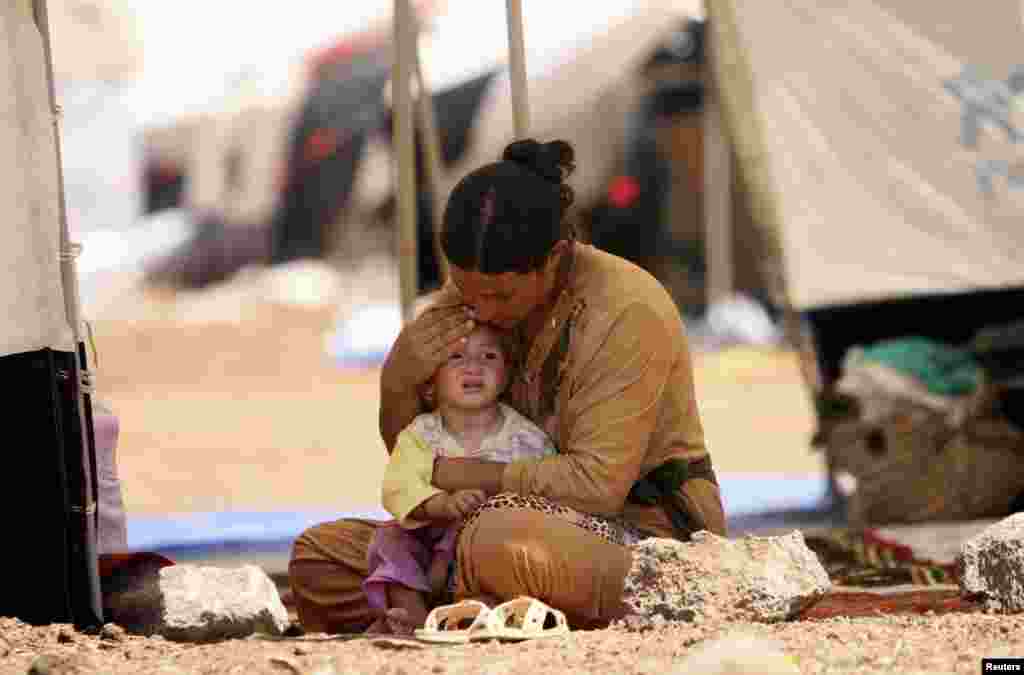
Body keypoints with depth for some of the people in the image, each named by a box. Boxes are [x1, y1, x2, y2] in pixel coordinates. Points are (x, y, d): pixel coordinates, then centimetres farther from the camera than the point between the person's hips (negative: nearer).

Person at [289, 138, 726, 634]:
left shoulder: (629, 312, -20)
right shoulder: (476, 291, 1)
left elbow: (597, 485, -25)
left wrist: (456, 474, -18)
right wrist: (399, 379, -13)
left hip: (651, 540, -8)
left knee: (502, 542, -40)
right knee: (317, 557, -1)